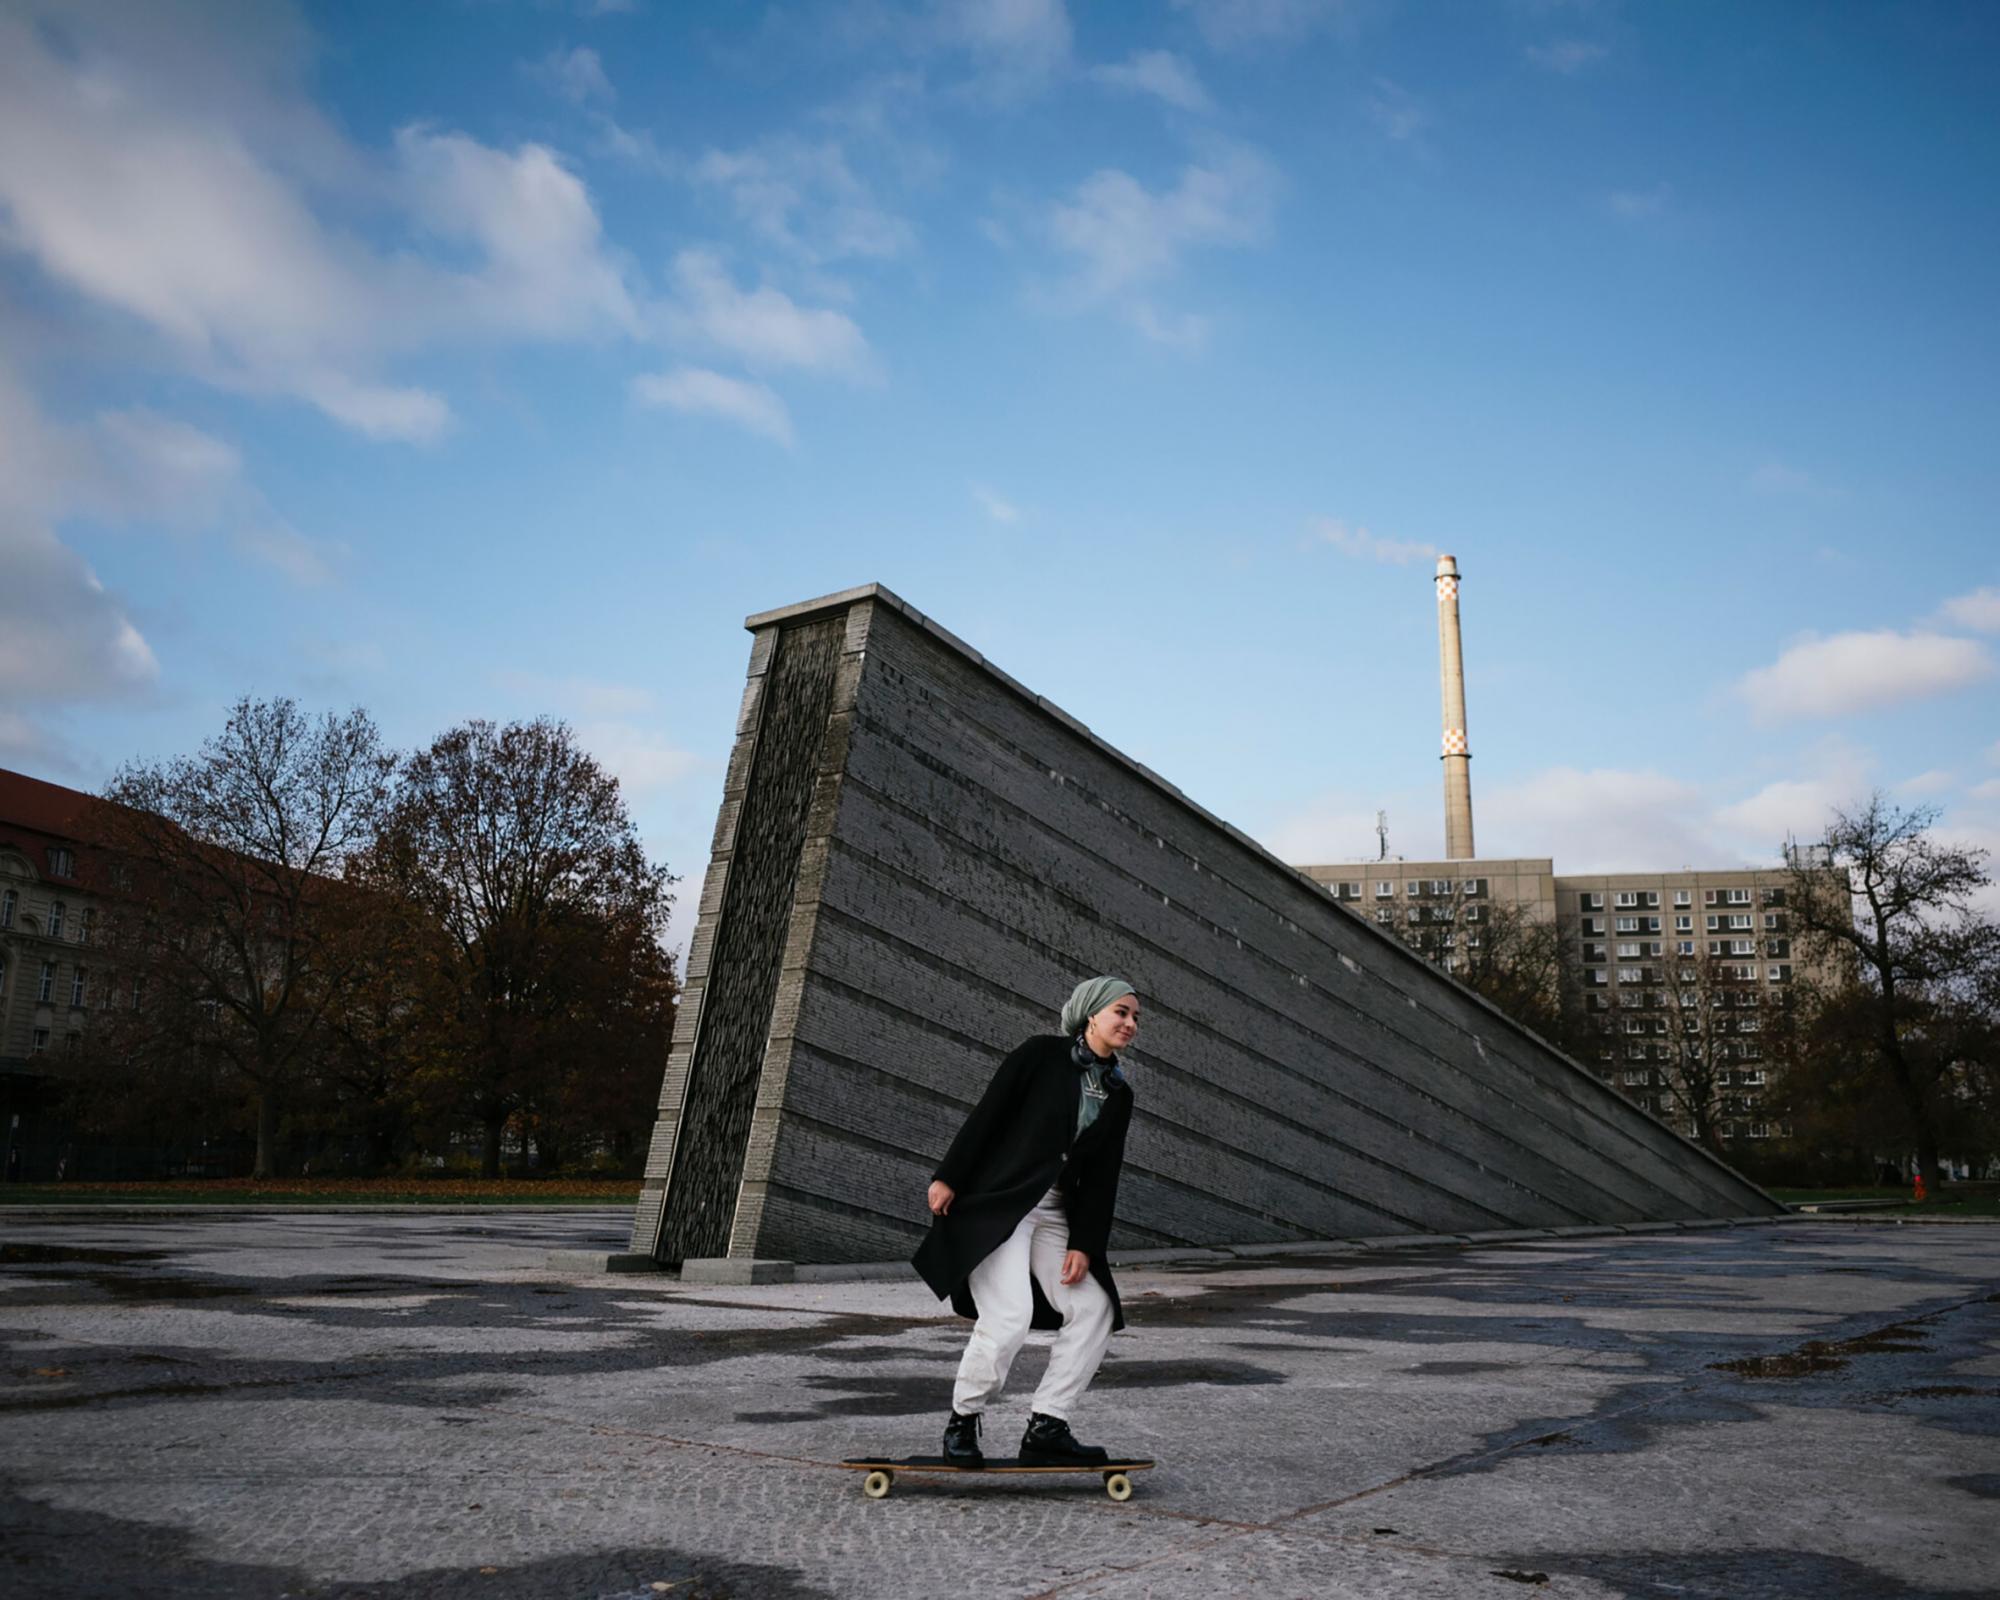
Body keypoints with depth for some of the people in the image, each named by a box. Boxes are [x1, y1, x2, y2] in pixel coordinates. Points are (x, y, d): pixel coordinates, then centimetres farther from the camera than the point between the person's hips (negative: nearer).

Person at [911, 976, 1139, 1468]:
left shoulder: (1119, 1095, 11)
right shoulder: (1043, 1053, -4)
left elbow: (1102, 1179, 9)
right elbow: (987, 1114, -7)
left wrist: (1084, 1244, 0)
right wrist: (948, 1177, -11)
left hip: (1055, 1214, 7)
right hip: (996, 1202, -7)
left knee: (1095, 1308, -5)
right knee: (1010, 1314, -19)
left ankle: (1046, 1429, 2)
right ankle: (962, 1423, 2)